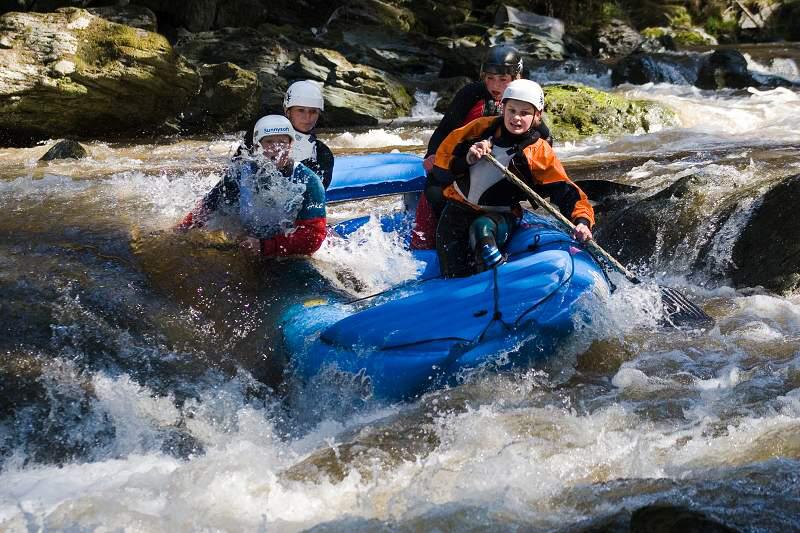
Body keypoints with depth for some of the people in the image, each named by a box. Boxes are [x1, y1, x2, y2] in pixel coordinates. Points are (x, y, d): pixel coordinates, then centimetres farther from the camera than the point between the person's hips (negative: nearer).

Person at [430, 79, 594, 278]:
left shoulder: (539, 153, -7)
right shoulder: (483, 128, -2)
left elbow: (566, 191, -13)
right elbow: (443, 156, 2)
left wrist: (582, 221, -31)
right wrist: (466, 160, -19)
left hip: (499, 216, -2)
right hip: (457, 209, 2)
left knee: (482, 228, -38)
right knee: (455, 277, -12)